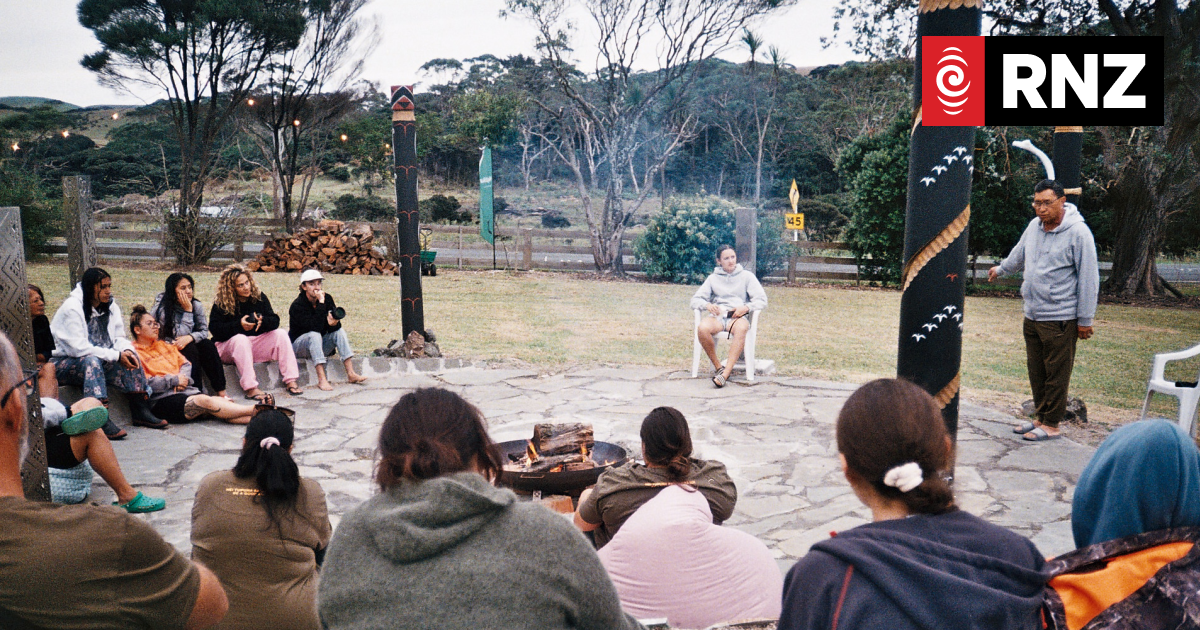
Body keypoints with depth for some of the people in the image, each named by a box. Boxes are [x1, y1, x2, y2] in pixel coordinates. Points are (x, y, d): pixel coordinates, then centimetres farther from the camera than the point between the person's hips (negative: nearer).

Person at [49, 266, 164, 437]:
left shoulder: (110, 306, 4)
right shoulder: (72, 308, -19)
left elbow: (119, 337, 5)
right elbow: (79, 348, -26)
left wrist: (126, 350, -20)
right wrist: (116, 356, -28)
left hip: (98, 361, 7)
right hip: (64, 363, -7)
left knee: (130, 356, -15)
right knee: (92, 361, -36)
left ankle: (141, 411, -13)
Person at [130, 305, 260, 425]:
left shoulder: (164, 345, 27)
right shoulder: (135, 353, 4)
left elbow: (186, 364, 21)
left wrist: (182, 378, 0)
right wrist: (174, 380, -8)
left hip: (185, 391, 7)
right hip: (163, 399, -7)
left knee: (222, 401, -22)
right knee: (205, 401, -32)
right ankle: (254, 410, -39)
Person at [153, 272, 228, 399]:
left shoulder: (196, 305, -4)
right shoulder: (162, 308, -20)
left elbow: (204, 331, -6)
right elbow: (180, 335, -24)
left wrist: (190, 337, -28)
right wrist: (187, 311, -26)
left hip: (189, 345, 4)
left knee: (208, 345, -24)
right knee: (190, 349, -32)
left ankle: (221, 392, -27)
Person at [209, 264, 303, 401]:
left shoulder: (259, 297, 4)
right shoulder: (221, 305, -7)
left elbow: (275, 321, -1)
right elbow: (215, 329, -18)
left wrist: (263, 321, -24)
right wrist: (239, 325, -30)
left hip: (256, 344, 4)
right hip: (228, 346, -4)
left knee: (280, 334, -16)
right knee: (240, 339, -36)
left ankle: (290, 381, -22)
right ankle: (250, 388, -42)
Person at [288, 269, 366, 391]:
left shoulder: (327, 298, -3)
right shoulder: (297, 305, -21)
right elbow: (316, 327, -33)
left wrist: (333, 323, -36)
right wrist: (321, 303, -35)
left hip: (318, 345, 6)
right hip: (298, 345, -6)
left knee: (339, 330, -16)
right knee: (314, 335, -33)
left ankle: (351, 373, -25)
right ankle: (321, 380, -42)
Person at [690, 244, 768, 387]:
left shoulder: (746, 276, 18)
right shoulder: (713, 278, 22)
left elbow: (762, 300, 8)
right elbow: (695, 300, 14)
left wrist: (746, 307, -13)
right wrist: (707, 305, -9)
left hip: (738, 316, -1)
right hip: (717, 316, 1)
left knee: (741, 328, -40)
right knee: (702, 328, -36)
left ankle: (726, 373, -47)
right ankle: (718, 367, -19)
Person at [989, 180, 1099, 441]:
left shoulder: (1078, 233, -12)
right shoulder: (1034, 226, 7)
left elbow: (1088, 279, -10)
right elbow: (1019, 254, 30)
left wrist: (1085, 319, -10)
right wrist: (1000, 269, 46)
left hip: (1060, 319, -7)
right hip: (1032, 316, 7)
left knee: (1056, 374, 0)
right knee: (1036, 371, 13)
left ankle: (1052, 424, 9)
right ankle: (1041, 417, 25)